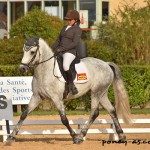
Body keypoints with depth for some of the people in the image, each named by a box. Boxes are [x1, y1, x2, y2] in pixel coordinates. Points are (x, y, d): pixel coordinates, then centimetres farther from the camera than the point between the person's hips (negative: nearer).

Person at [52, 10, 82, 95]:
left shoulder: (77, 30, -6)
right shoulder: (65, 28, 19)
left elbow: (74, 43, -17)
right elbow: (58, 40, 23)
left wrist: (62, 49, -21)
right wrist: (52, 49, 9)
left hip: (70, 52, -9)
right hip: (61, 52, 9)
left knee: (65, 66, -36)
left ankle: (71, 85, -24)